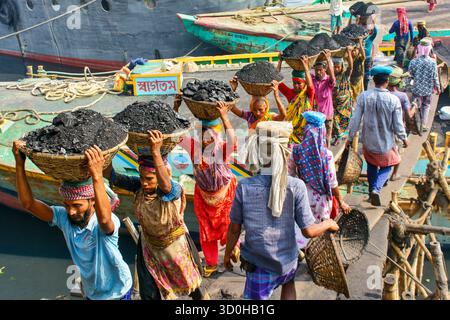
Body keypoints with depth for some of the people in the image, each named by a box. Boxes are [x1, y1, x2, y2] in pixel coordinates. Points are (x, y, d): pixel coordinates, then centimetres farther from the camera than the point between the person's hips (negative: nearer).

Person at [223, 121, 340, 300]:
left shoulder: (244, 187, -21)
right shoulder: (296, 187, -22)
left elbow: (234, 228, -10)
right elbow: (309, 231, -16)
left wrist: (227, 253, 8)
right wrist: (329, 224, 4)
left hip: (258, 263, -1)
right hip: (287, 260, 1)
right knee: (288, 285, 33)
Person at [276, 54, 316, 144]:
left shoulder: (308, 94, -5)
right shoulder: (290, 93, 2)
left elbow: (310, 85, -28)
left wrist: (306, 67, -33)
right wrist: (280, 62, -6)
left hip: (305, 130, -2)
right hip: (291, 128, 2)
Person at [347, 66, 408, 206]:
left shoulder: (363, 96, -15)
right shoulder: (394, 100, -17)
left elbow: (355, 120, -11)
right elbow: (398, 126, -9)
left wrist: (350, 137, 2)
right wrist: (404, 138, 10)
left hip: (368, 141, 2)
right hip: (386, 143, -1)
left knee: (371, 166, 25)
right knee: (386, 167, 18)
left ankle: (372, 190, 36)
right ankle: (376, 189, -4)